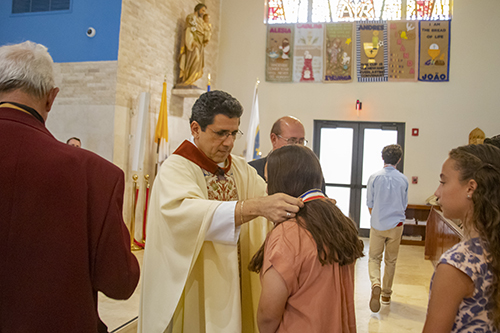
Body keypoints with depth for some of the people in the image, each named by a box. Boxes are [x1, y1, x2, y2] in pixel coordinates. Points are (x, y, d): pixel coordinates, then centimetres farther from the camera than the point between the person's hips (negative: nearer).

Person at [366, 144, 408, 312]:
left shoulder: (374, 177, -7)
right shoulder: (403, 180, -4)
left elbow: (370, 204, 0)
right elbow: (404, 204, 8)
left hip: (377, 225, -1)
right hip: (396, 224, 1)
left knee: (374, 258, 8)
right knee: (391, 260, 14)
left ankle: (375, 284, -18)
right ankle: (386, 294, 24)